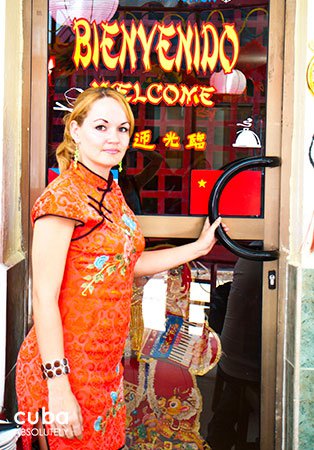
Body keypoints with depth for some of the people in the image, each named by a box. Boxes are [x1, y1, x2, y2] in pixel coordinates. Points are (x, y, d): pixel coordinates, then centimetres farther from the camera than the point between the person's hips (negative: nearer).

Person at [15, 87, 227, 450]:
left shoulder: (113, 194, 10)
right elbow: (44, 297, -20)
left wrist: (199, 247, 23)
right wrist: (58, 387, -22)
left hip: (106, 363, 8)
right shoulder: (63, 196, -17)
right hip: (66, 367, -8)